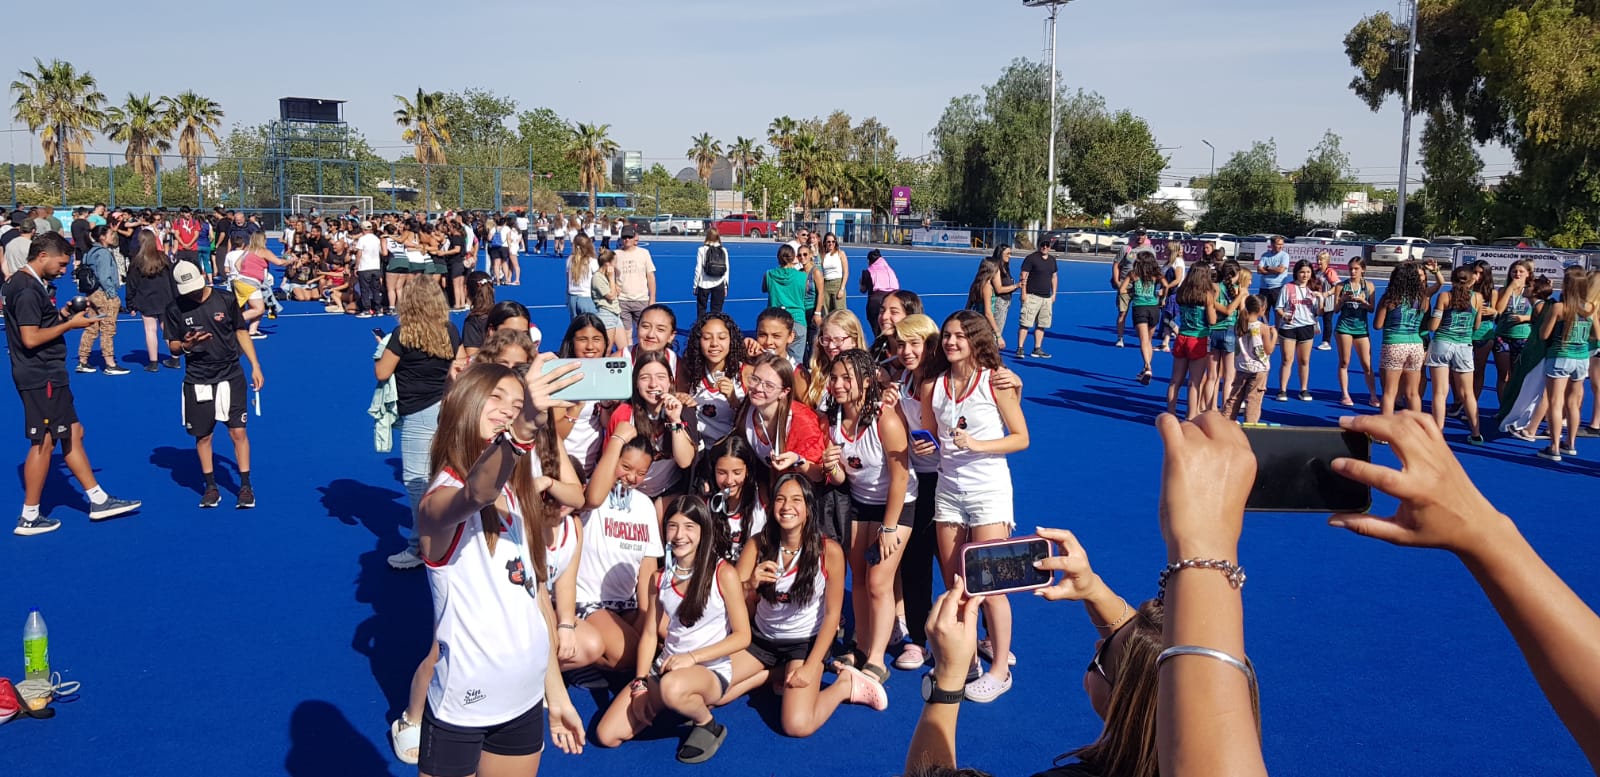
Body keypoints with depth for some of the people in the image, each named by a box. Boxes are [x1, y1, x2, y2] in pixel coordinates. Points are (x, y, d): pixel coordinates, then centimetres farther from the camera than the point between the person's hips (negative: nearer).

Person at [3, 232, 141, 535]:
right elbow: (30, 338, -23)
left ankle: (98, 500, 21)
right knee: (44, 442, -2)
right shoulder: (28, 290, -18)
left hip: (47, 376, 11)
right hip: (41, 377, -11)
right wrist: (69, 325, -15)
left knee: (73, 433, 14)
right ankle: (29, 518, 7)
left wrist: (61, 315, 9)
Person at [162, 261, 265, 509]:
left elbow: (241, 332, 7)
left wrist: (255, 366, 4)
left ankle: (245, 486, 7)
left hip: (231, 376, -1)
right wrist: (185, 346, -19)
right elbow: (172, 345, 5)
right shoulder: (175, 309, -3)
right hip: (197, 382, 1)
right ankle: (211, 487, 21)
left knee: (238, 432, -3)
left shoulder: (225, 300, -3)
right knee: (203, 435, 7)